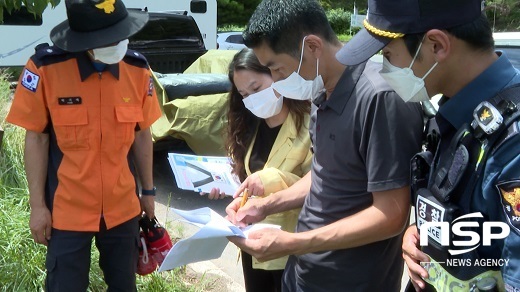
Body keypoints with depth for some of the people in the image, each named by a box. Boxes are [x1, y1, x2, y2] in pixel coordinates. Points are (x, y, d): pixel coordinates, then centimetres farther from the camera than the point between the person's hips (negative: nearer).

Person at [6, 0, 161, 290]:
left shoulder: (138, 69, -6)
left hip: (122, 207, 3)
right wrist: (38, 205, -6)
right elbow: (36, 139, -7)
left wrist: (148, 190, 9)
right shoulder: (45, 68, -15)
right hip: (67, 209, -3)